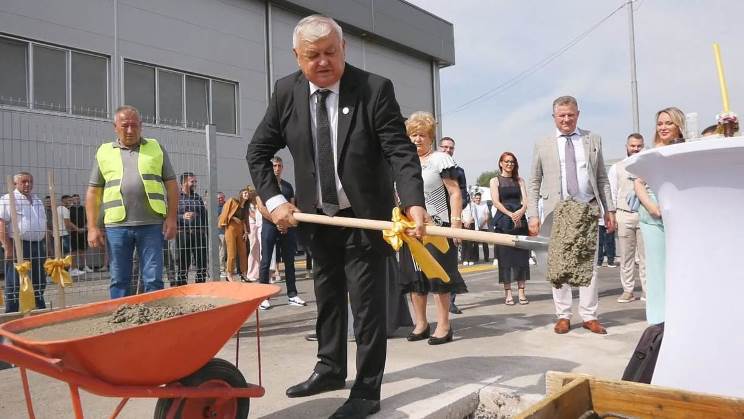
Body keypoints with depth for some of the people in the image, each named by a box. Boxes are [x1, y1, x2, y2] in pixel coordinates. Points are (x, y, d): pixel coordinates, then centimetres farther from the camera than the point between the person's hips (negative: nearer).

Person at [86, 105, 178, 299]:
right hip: (117, 226, 1)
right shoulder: (104, 152, 12)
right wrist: (92, 227, 4)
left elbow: (171, 184, 8)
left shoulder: (156, 148, 10)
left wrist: (171, 217, -1)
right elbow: (93, 192, 11)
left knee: (153, 280, 1)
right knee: (119, 281, 8)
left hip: (151, 224, -1)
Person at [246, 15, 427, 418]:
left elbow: (400, 151, -20)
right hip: (316, 217, 5)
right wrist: (274, 200, -7)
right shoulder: (286, 92, -4)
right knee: (327, 297, 19)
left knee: (367, 303, 1)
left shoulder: (375, 88, -15)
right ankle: (330, 369, 38)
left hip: (364, 216, -4)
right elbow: (258, 151, 4)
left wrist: (414, 203, -36)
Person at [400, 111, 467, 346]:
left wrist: (456, 222, -16)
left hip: (436, 225, -6)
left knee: (438, 273, -5)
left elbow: (455, 193, -7)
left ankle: (444, 326, 3)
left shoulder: (440, 159, -2)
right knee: (413, 273, 7)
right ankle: (420, 323, 17)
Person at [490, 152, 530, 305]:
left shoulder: (519, 180, 16)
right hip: (503, 222, -3)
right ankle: (507, 292, 1)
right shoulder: (495, 180, 7)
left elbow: (525, 200, 5)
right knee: (505, 256, -3)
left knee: (522, 255, -1)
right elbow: (496, 202, -5)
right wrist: (511, 215, -18)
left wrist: (521, 211, -16)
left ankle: (521, 291, 3)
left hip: (520, 220, 3)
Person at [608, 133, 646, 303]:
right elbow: (611, 193, 9)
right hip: (624, 214, 1)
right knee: (626, 255, 3)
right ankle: (628, 290, 9)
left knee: (646, 255, -1)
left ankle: (647, 291, 6)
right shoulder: (616, 168, 12)